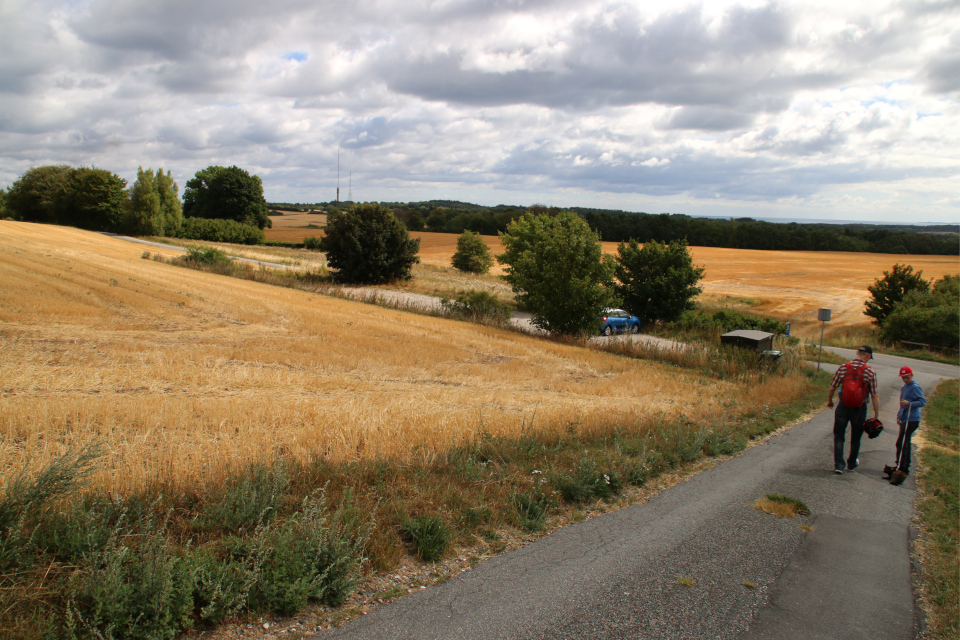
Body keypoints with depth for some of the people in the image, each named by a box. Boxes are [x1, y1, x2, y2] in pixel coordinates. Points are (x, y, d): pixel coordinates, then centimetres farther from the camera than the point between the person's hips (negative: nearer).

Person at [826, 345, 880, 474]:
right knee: (856, 438, 18)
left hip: (843, 406, 0)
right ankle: (852, 463, 34)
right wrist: (876, 415, -3)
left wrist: (829, 400, 18)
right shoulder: (870, 372, -10)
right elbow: (875, 396, -10)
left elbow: (832, 387, -1)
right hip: (860, 409, 0)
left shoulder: (843, 368, -6)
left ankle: (838, 464, -2)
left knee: (839, 436, 8)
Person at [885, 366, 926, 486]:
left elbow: (923, 402, -16)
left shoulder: (915, 387, -9)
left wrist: (909, 403, -27)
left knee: (902, 443, -13)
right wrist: (899, 416, 24)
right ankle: (904, 467, 23)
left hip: (911, 420, -10)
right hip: (905, 420, 10)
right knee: (904, 444, 14)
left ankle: (901, 468, -11)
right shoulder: (904, 388, 19)